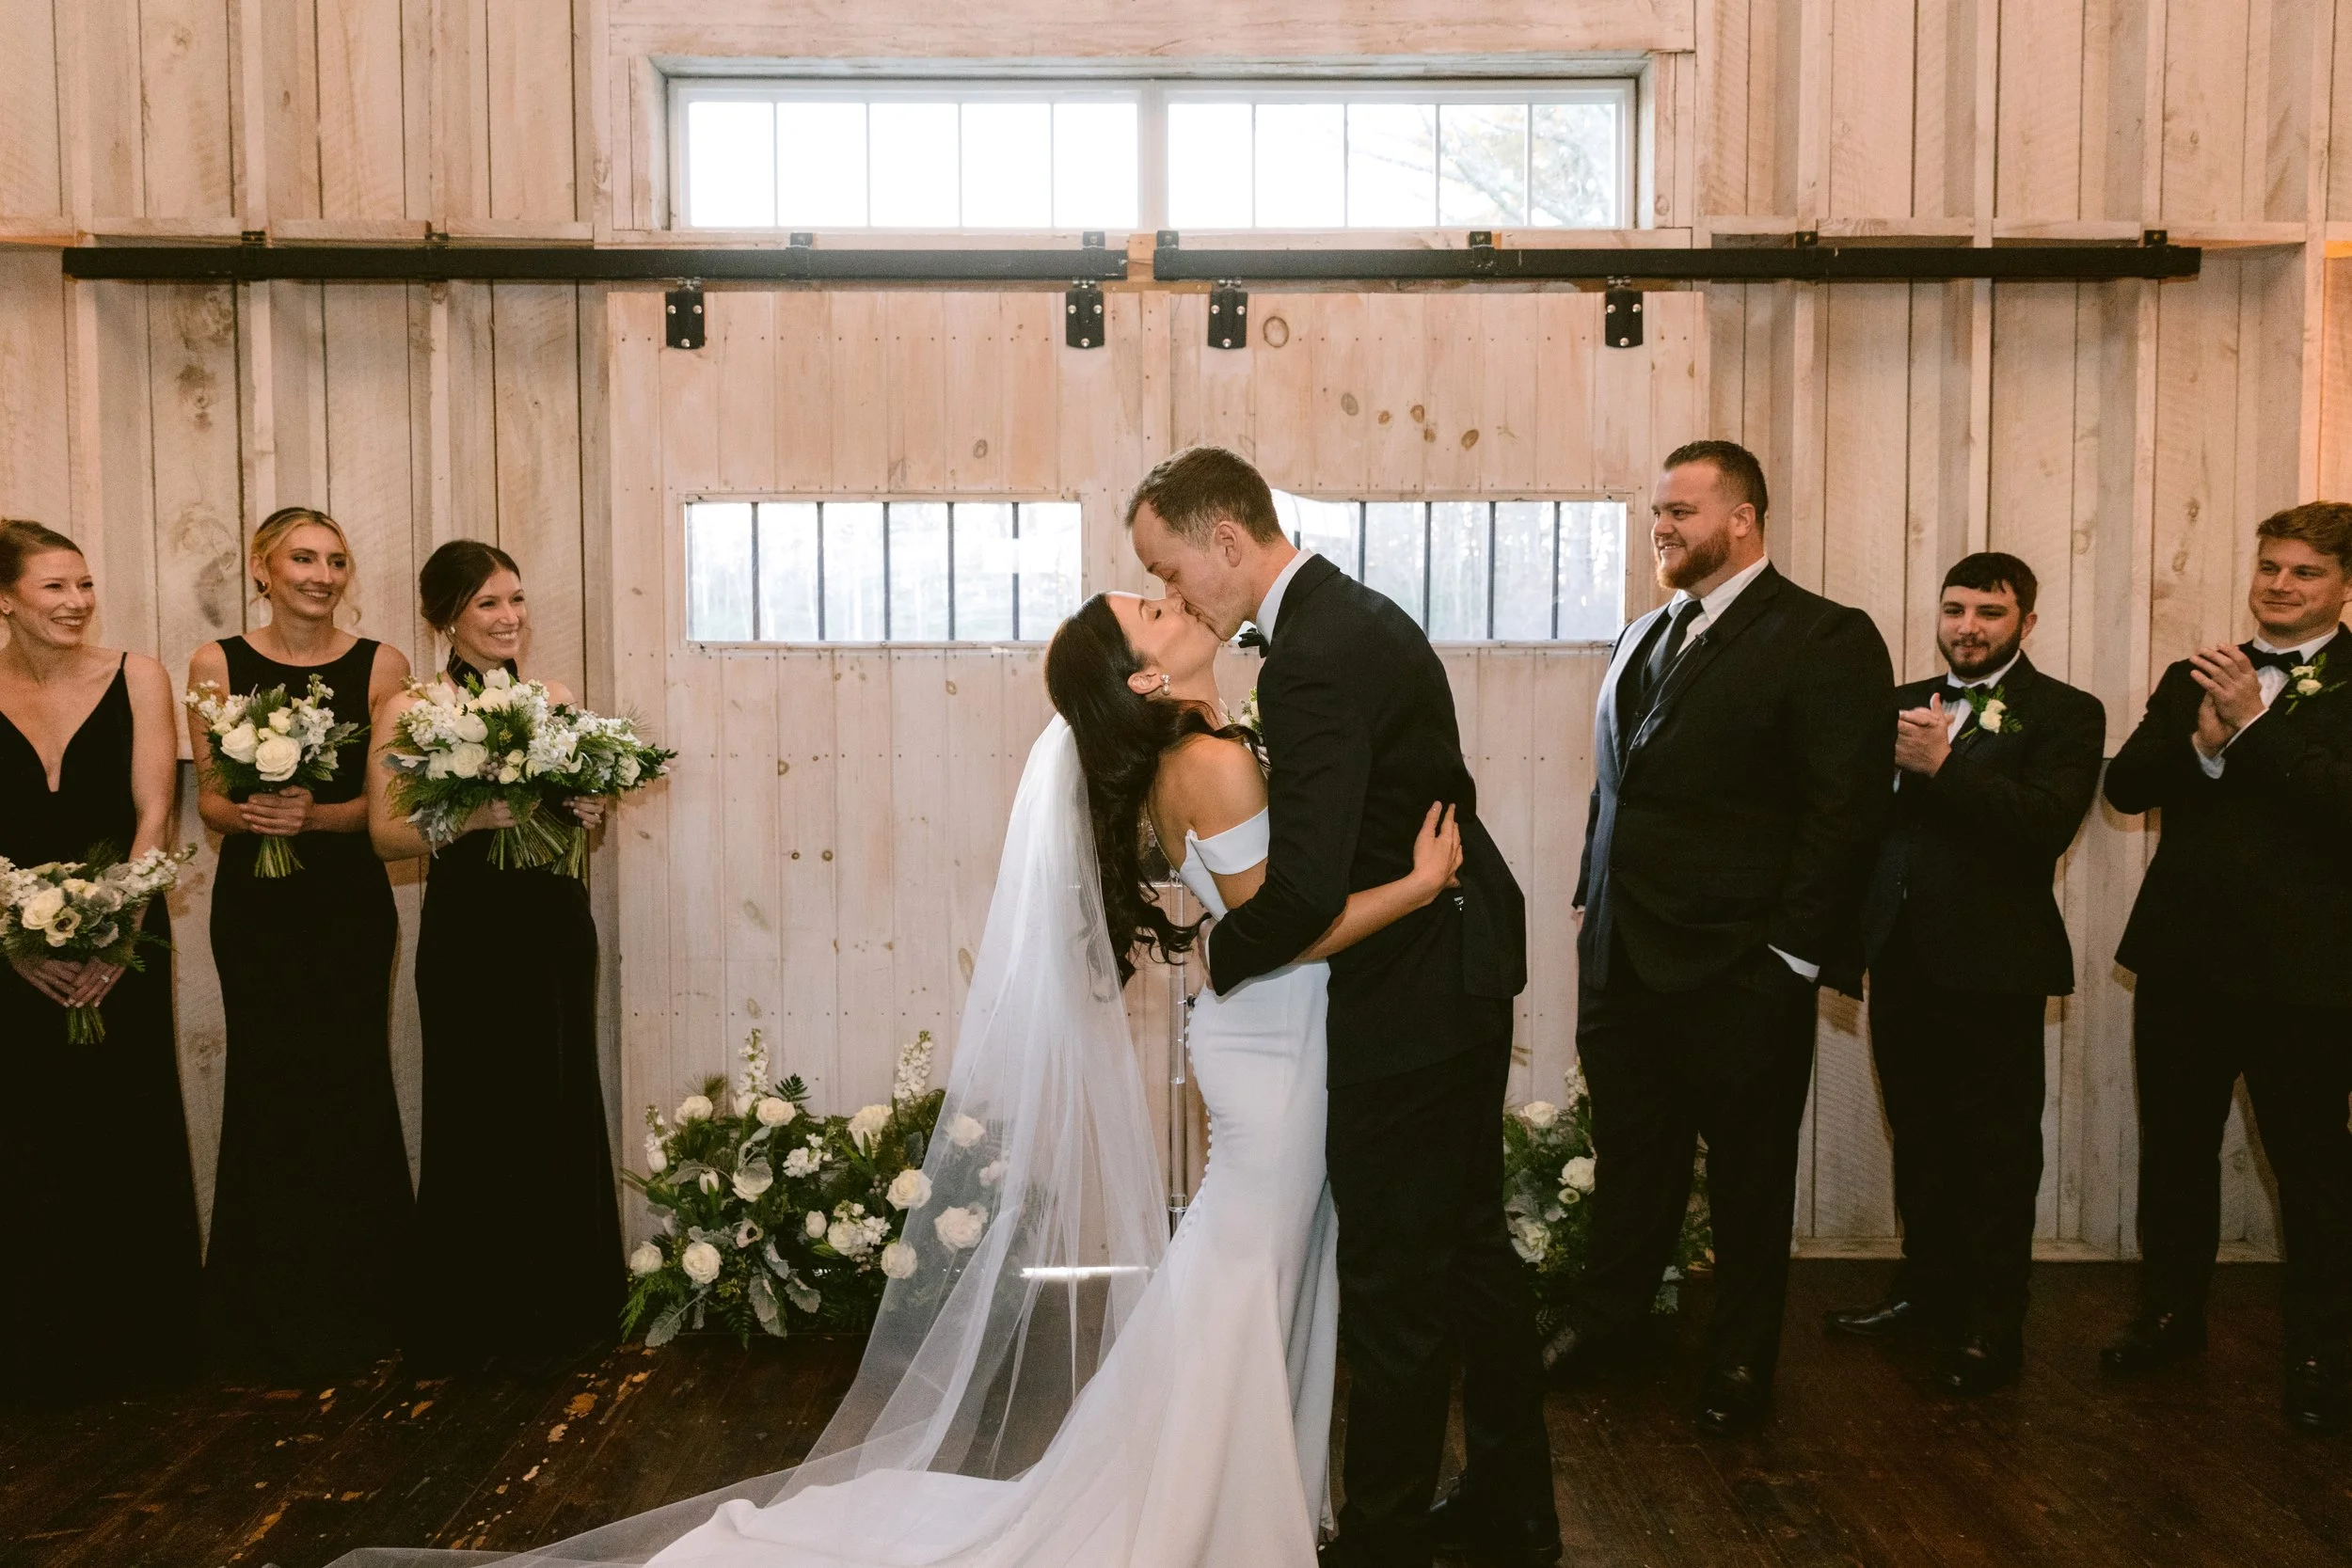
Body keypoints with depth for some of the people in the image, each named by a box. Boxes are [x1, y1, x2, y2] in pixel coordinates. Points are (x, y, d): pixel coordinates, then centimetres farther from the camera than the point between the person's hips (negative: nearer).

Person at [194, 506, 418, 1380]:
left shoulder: (379, 665, 1)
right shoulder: (217, 665, 3)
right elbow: (209, 798, 4)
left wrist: (315, 816, -18)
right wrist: (246, 814, -18)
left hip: (349, 897, 0)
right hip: (255, 901, 1)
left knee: (349, 1083, -1)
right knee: (268, 1086, 2)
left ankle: (352, 1302, 13)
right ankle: (270, 1314, 16)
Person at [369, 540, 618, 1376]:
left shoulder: (555, 699, 9)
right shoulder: (409, 711, -4)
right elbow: (387, 833, -9)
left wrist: (589, 811, -6)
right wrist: (473, 816, -24)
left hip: (555, 922, 4)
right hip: (469, 931, -4)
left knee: (562, 1107, 9)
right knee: (480, 1115, 1)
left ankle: (561, 1308, 23)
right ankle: (475, 1324, 16)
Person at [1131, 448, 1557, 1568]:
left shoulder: (1315, 659, -24)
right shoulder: (1350, 612, 9)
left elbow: (1305, 887, -30)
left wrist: (1224, 959, -12)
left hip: (1410, 997, -11)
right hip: (1462, 969, 11)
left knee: (1393, 1277, 3)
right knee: (1468, 1245, 20)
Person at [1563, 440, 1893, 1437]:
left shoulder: (1825, 640, -9)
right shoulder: (1642, 639, 14)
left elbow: (1845, 811, -14)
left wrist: (1791, 955, -16)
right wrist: (1592, 900, 11)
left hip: (1741, 969, -6)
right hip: (1622, 954, 6)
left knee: (1748, 1169, 10)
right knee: (1629, 1149, 17)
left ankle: (1741, 1360, 27)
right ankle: (1609, 1312, 36)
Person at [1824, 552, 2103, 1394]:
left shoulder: (2064, 714, -3)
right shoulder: (1904, 704, 13)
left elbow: (2048, 822, -18)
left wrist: (1941, 764, -24)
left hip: (1993, 962, -5)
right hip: (1902, 954, 5)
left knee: (1995, 1149, 4)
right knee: (1919, 1137, 16)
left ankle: (1992, 1327, 16)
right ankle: (1926, 1287, 31)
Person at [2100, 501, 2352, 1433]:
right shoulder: (2195, 680, 10)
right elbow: (2124, 787, 0)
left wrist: (2252, 724, -23)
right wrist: (2200, 743, -17)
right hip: (2183, 955, 5)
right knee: (2173, 1151, 15)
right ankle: (2170, 1316, 32)